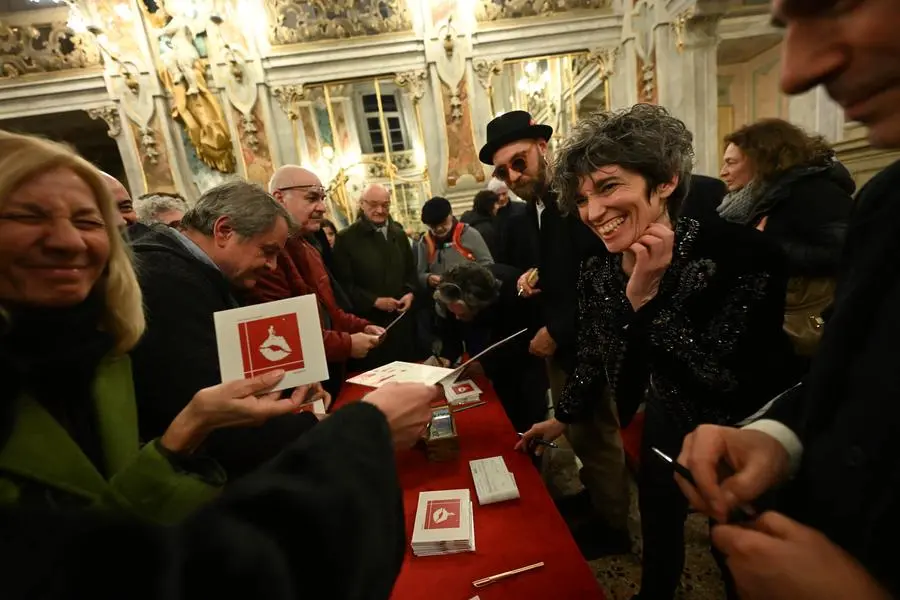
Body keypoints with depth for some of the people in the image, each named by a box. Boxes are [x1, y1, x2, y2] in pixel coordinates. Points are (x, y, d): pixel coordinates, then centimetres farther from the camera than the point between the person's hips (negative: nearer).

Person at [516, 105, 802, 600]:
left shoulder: (740, 253, -30)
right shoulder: (596, 275, -15)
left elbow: (722, 385, -30)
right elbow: (593, 362, 0)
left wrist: (645, 297, -36)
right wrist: (562, 419, 12)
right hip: (668, 425, 5)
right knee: (657, 528, 26)